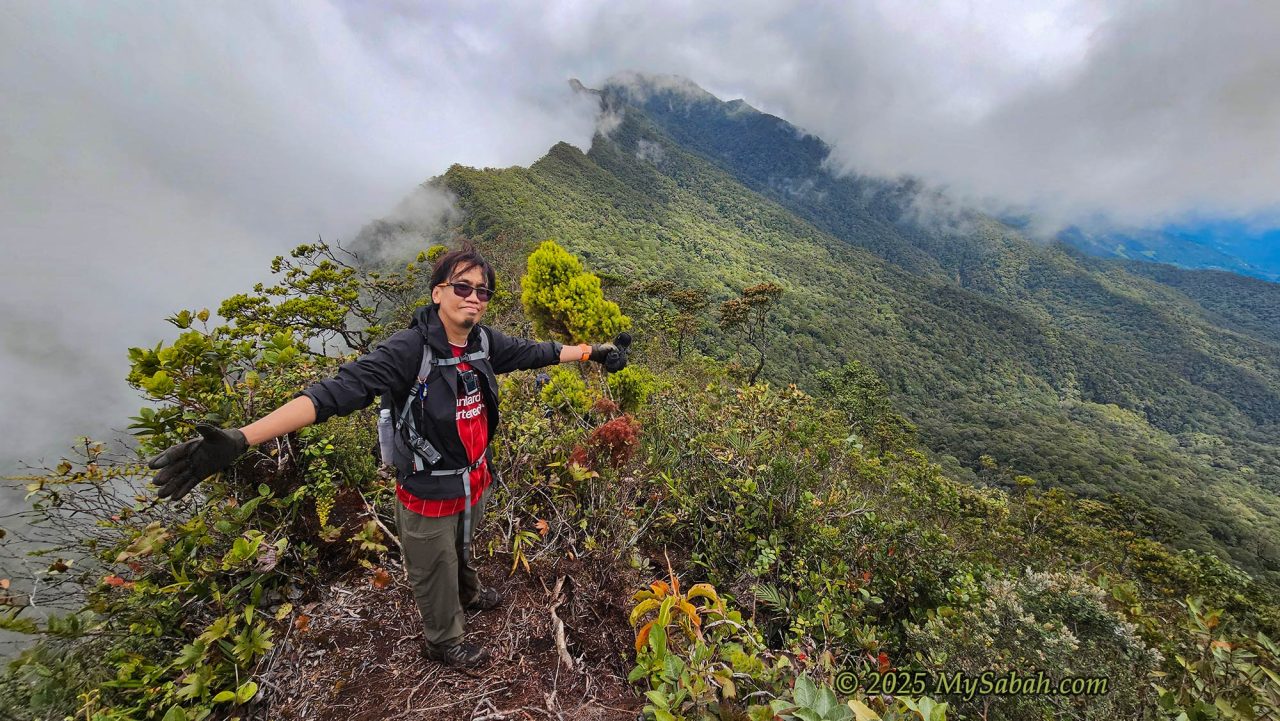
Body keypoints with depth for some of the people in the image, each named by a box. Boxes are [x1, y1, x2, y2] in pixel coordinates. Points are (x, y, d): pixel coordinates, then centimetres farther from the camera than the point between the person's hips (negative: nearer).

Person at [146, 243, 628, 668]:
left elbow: (534, 352, 3)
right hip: (430, 495, -5)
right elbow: (339, 391, -32)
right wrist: (241, 439, -40)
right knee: (435, 575, 21)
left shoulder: (485, 342, -9)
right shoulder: (409, 349, -27)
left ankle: (468, 596, 65)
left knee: (464, 550, 33)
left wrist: (594, 351, 9)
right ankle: (443, 642, 51)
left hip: (475, 482, 5)